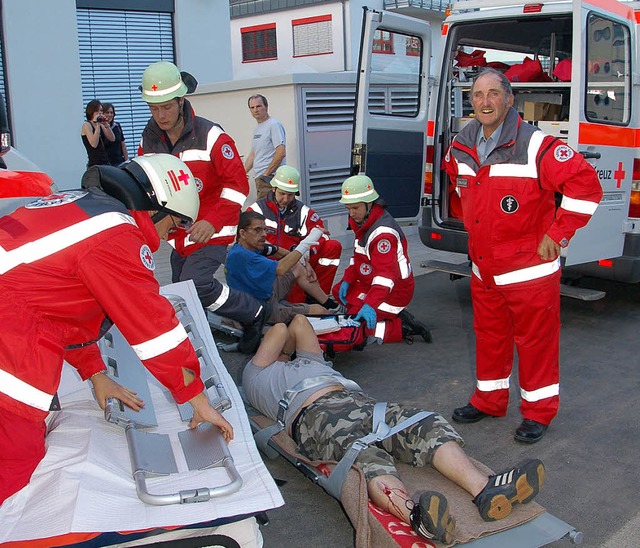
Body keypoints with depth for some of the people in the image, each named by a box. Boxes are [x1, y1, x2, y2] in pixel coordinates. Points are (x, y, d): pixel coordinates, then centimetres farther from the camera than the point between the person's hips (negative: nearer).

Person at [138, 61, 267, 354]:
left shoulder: (210, 136, -14)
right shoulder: (149, 141, 3)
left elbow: (237, 184, -15)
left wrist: (212, 222, -25)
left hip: (211, 231, -6)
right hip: (178, 233, 7)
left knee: (196, 284, -22)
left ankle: (254, 314, -2)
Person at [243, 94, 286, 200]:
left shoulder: (274, 125, -8)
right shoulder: (257, 129, 22)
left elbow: (281, 153, -18)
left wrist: (266, 173, -15)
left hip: (270, 177, -9)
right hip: (259, 178, 9)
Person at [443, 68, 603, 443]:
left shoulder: (536, 146, -17)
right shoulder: (462, 148, 4)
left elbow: (586, 186, -18)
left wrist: (557, 234, -15)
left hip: (530, 268, -6)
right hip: (484, 267, 7)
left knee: (536, 340, 6)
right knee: (489, 336, 18)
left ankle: (539, 411, 22)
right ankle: (489, 400, 35)